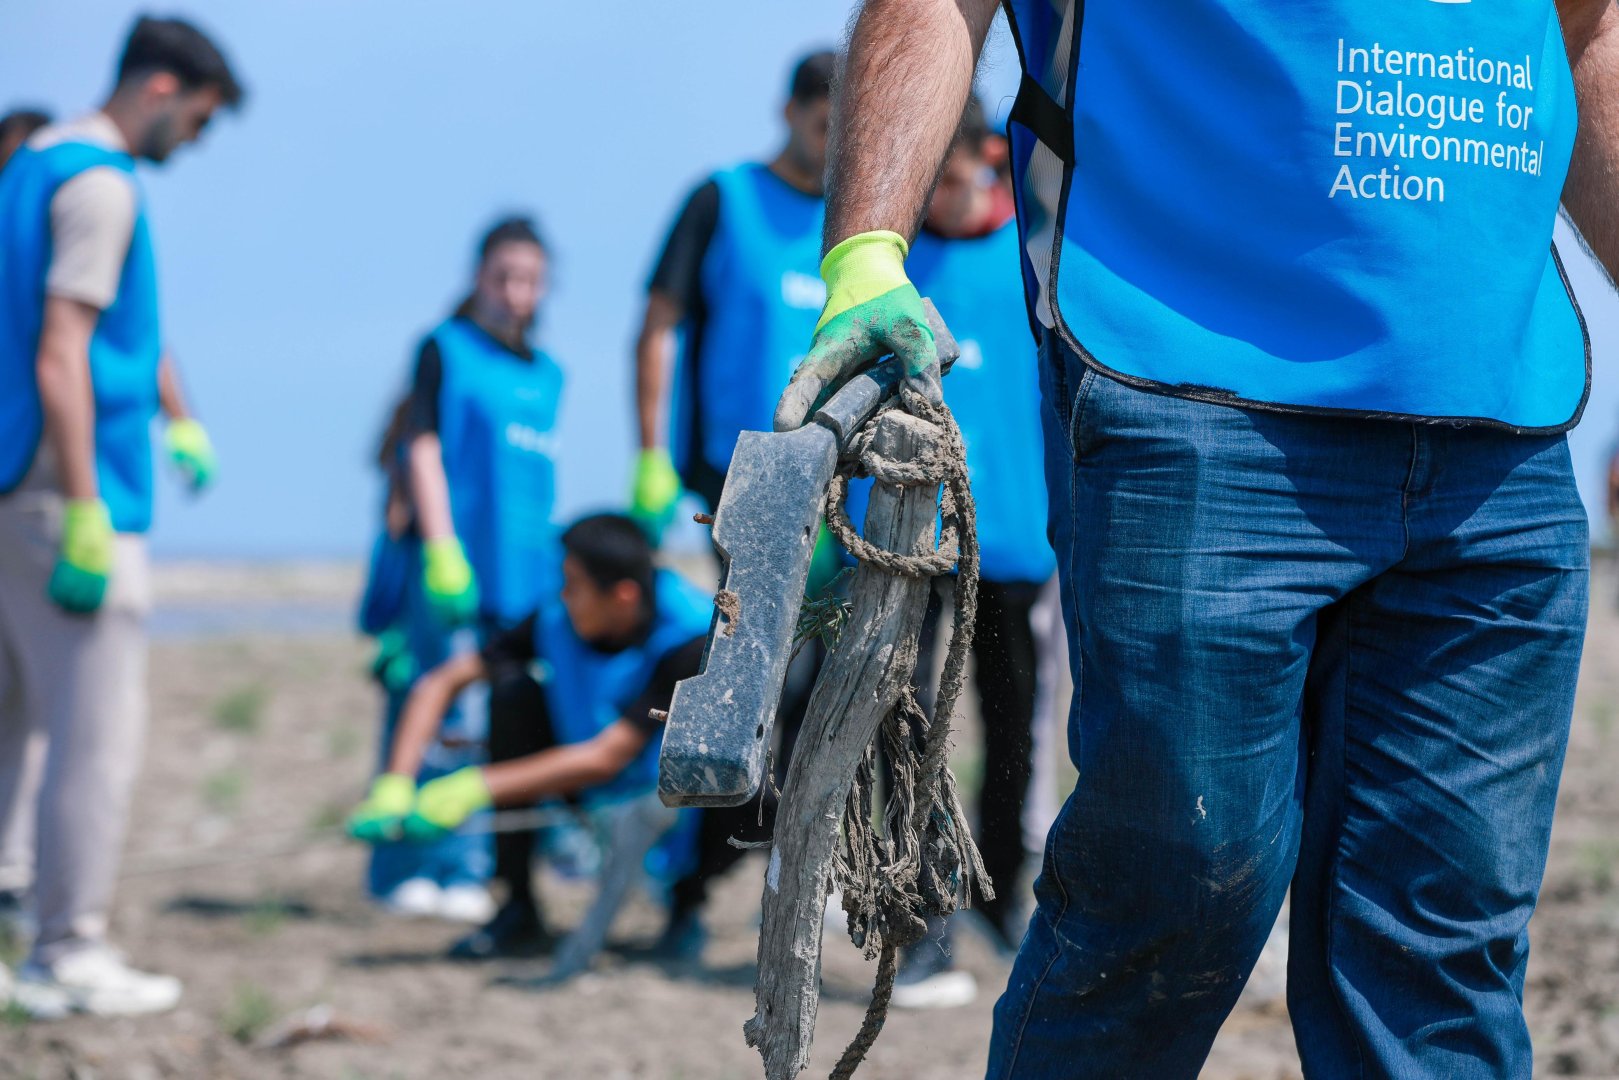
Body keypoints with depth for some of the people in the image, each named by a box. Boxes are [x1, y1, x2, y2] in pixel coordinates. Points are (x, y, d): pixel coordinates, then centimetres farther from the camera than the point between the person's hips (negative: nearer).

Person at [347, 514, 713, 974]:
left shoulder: (692, 640, -29)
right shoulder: (558, 620, -16)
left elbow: (606, 758, -33)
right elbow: (441, 683, -12)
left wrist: (474, 789, -34)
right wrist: (394, 787, -26)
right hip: (596, 798, 5)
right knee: (513, 690, -17)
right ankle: (518, 911, -9)